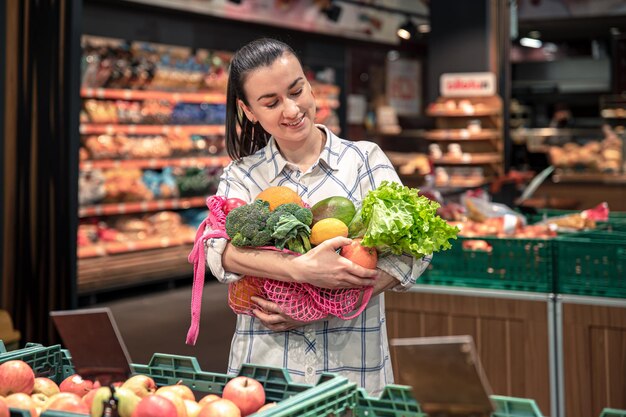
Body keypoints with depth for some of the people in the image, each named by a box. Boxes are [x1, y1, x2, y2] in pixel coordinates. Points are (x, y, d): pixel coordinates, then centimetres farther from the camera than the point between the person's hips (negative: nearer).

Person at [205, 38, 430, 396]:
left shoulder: (365, 159, 3)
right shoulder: (241, 176, 6)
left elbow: (411, 251, -8)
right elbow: (221, 249, -13)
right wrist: (301, 269, -30)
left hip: (355, 368, 0)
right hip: (263, 369, 1)